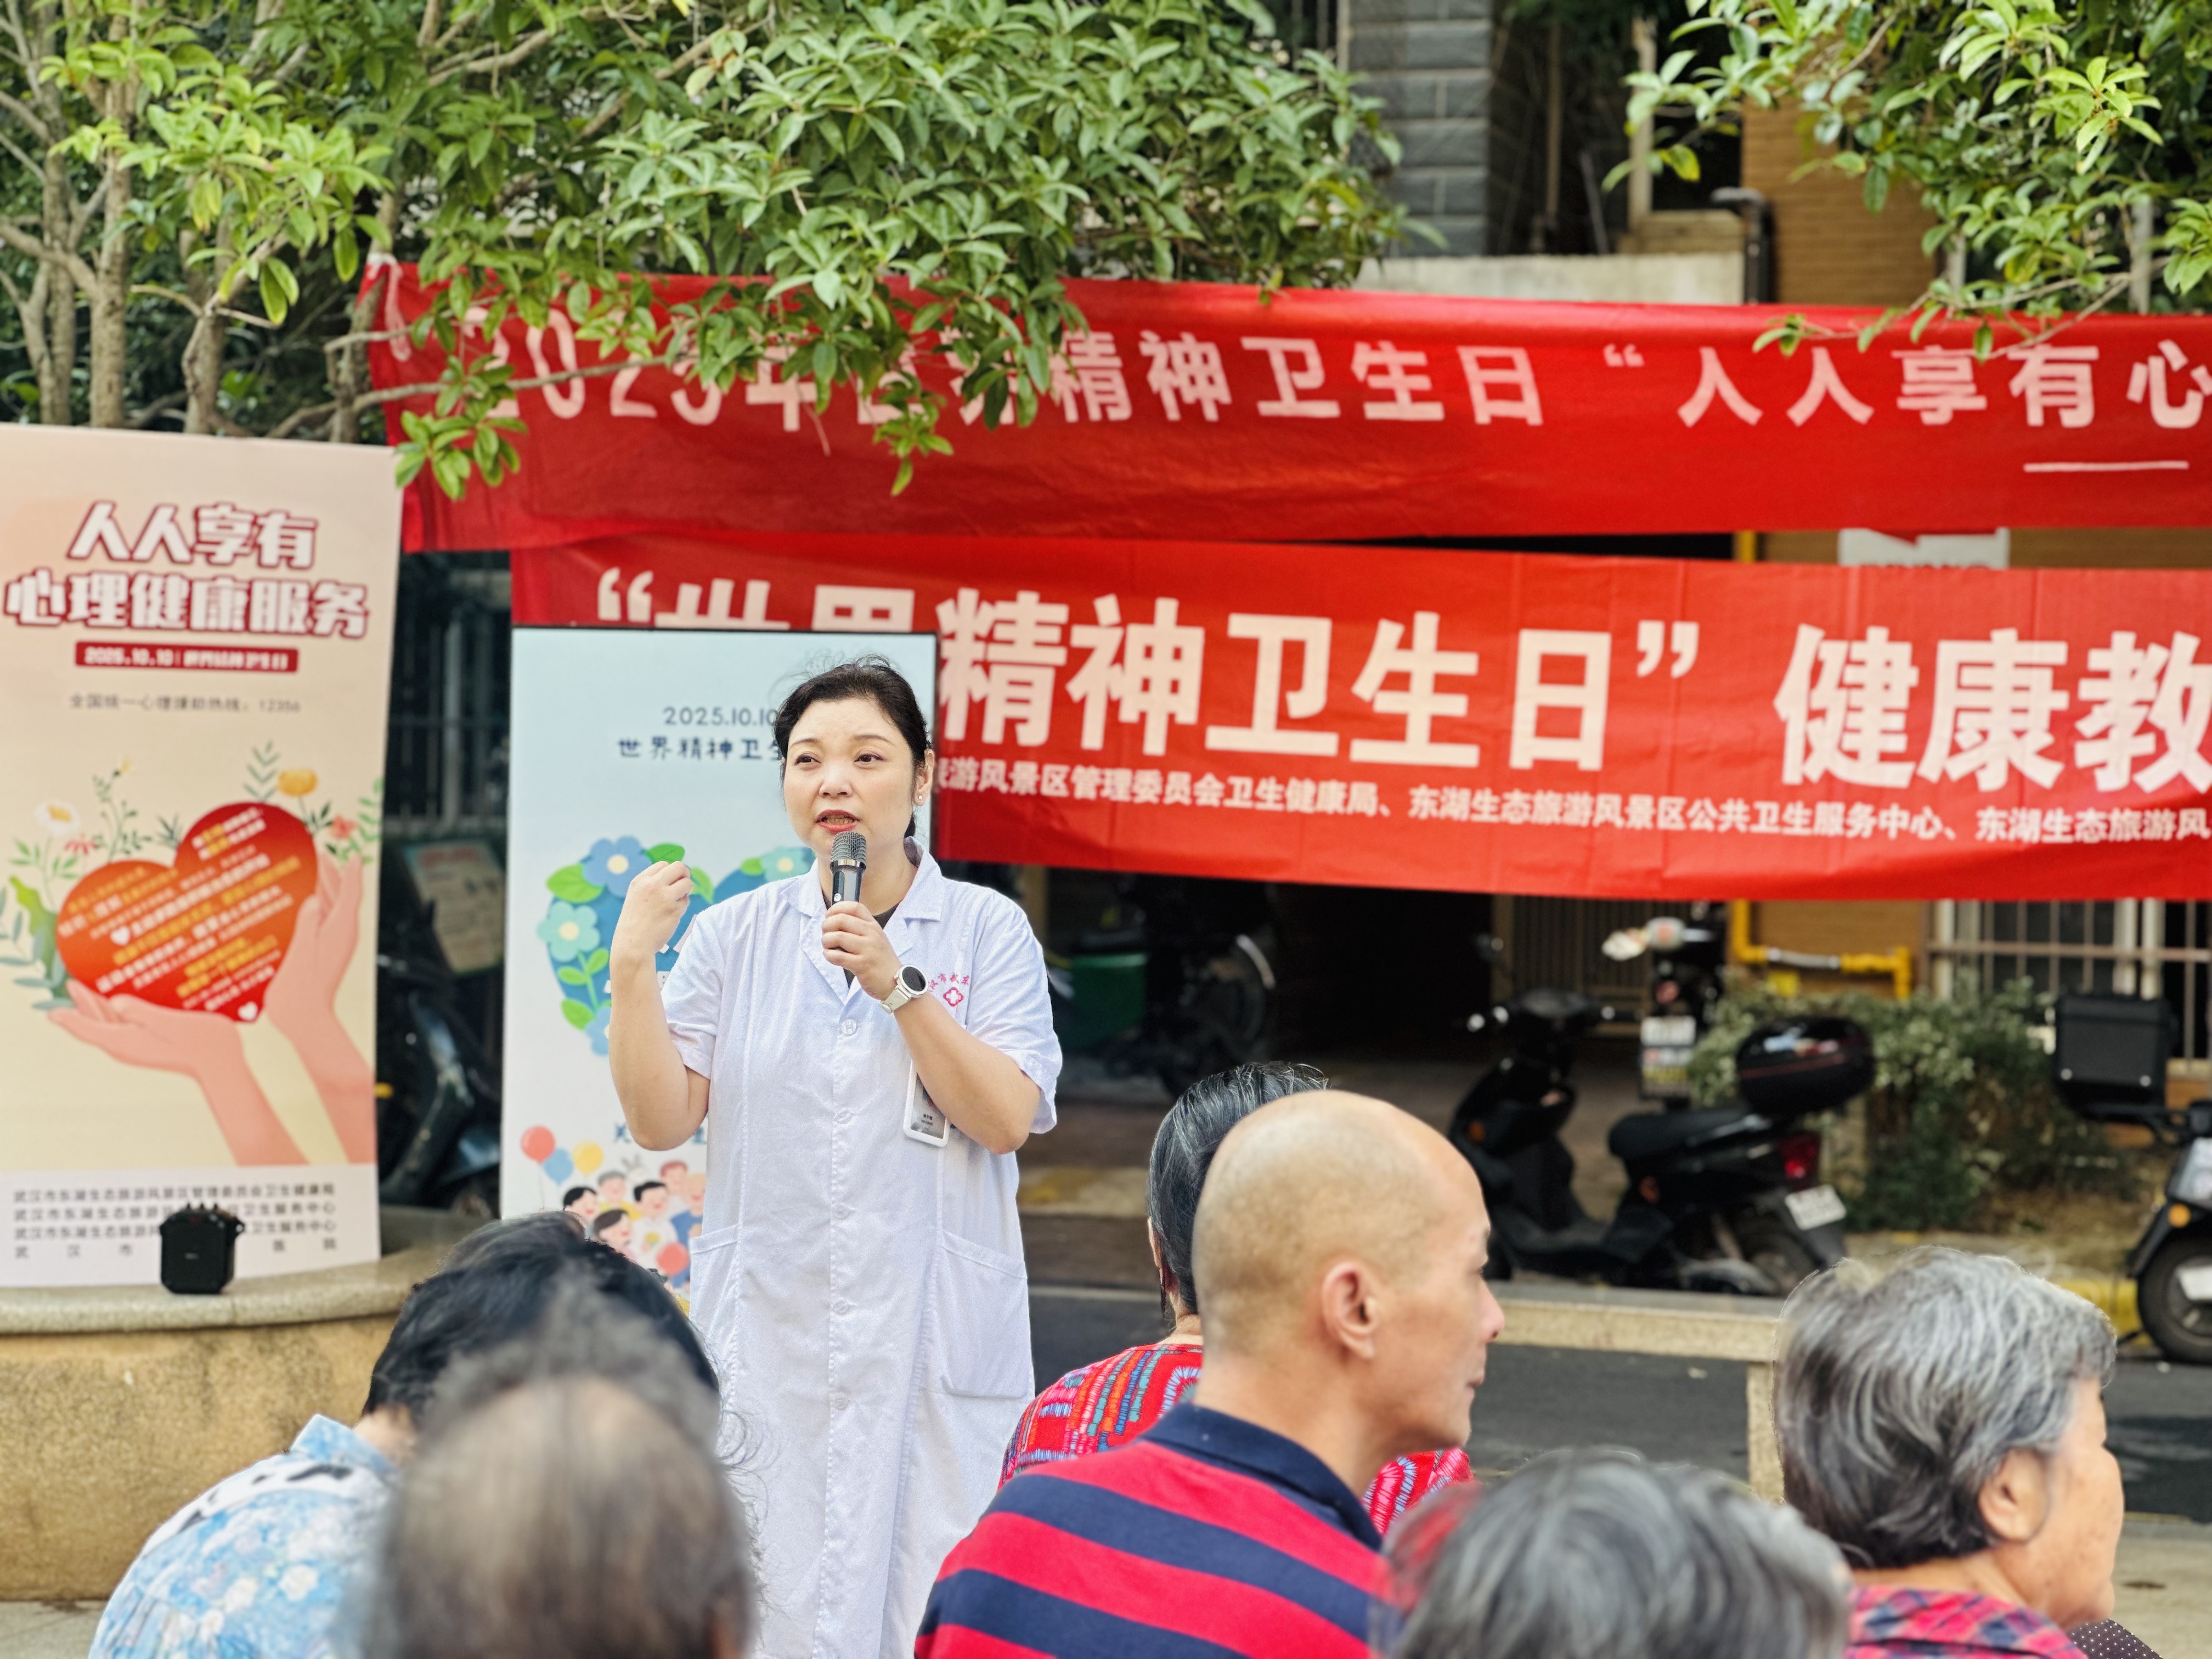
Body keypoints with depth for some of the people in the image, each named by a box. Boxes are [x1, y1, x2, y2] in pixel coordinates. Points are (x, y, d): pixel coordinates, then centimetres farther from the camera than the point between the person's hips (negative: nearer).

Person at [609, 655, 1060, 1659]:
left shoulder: (988, 930, 2)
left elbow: (1006, 1121, -8)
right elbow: (660, 1123, 1)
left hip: (933, 1344, -1)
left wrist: (898, 985, -15)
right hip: (767, 1339, 1)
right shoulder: (734, 936, 6)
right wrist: (632, 967, -9)